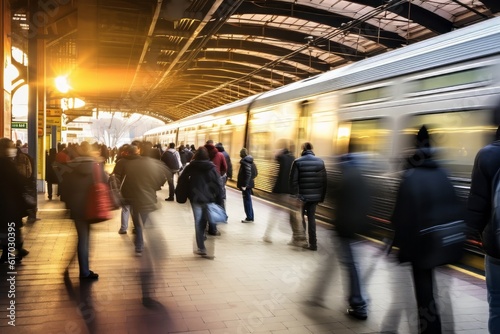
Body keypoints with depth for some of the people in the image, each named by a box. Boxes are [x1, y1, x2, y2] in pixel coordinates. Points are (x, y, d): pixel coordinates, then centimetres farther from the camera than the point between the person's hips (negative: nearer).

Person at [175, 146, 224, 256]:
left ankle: (201, 248, 2)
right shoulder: (212, 167, -1)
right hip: (209, 199, 1)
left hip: (196, 199, -1)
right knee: (205, 222, 13)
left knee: (199, 223, 4)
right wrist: (219, 201, 0)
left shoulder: (190, 167, -2)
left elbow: (182, 181, -5)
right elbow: (218, 185, -3)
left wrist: (180, 196, 5)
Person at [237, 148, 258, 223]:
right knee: (248, 200, 14)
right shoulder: (250, 161, 11)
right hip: (249, 183, 9)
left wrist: (244, 185, -21)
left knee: (247, 200, -2)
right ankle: (250, 217, 21)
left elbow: (248, 174, -22)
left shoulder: (245, 161, -16)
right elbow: (255, 173, 14)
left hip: (246, 185, -9)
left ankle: (249, 218, 5)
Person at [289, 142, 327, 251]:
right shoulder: (320, 162, 3)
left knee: (300, 217, 13)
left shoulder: (298, 162, -7)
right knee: (311, 218, 11)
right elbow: (324, 181, 2)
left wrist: (295, 195, -11)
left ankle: (299, 239, 11)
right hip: (315, 196, 3)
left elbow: (293, 180, -14)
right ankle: (313, 243, 11)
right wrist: (322, 196, 7)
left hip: (302, 196, -3)